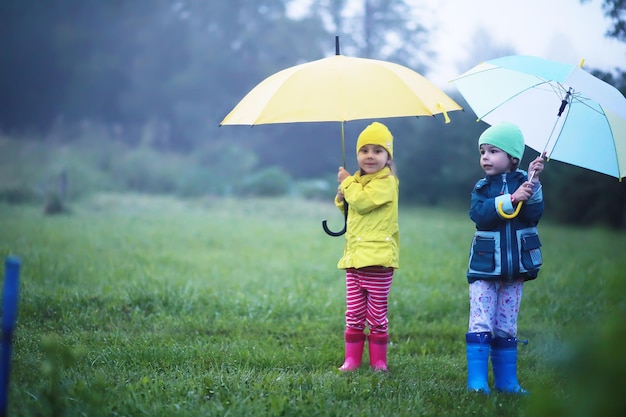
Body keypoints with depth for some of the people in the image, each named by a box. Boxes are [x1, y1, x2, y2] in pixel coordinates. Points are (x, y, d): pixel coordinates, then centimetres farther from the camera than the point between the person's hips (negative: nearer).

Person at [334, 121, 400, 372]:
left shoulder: (386, 182, -8)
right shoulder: (359, 182, 18)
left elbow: (362, 202, -22)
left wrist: (347, 183, -6)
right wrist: (342, 198, 12)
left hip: (377, 259, -7)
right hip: (354, 258, 7)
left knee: (377, 315, 1)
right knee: (354, 315, 7)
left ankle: (378, 360, 10)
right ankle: (352, 359, 12)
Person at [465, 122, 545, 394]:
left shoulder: (524, 183, 2)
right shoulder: (482, 188, 3)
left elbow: (534, 215, -12)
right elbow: (479, 214, -17)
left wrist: (533, 185, -24)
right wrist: (511, 200, -27)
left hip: (515, 268, 1)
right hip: (484, 267, -1)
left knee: (507, 327, 8)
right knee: (481, 324, -6)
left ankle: (507, 381, 14)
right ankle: (477, 380, -3)